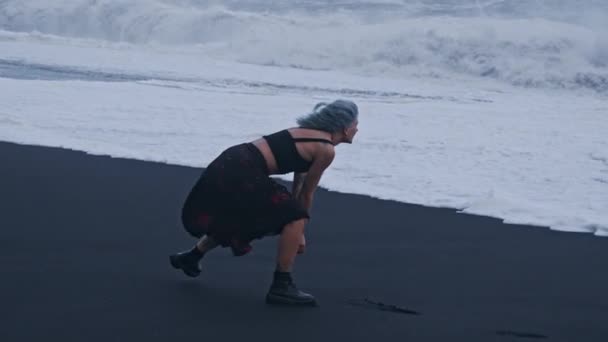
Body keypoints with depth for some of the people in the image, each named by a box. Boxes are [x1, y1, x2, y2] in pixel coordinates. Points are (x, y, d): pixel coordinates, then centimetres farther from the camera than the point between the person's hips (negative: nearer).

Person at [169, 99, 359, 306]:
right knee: (295, 218, -7)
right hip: (242, 173, -10)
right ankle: (281, 286, -3)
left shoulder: (308, 133, 19)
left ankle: (190, 258, 46)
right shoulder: (326, 150, -7)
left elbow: (298, 185, 23)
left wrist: (294, 232, 25)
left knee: (234, 221, 31)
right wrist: (300, 231, 14)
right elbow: (307, 192, 1)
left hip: (230, 164, 10)